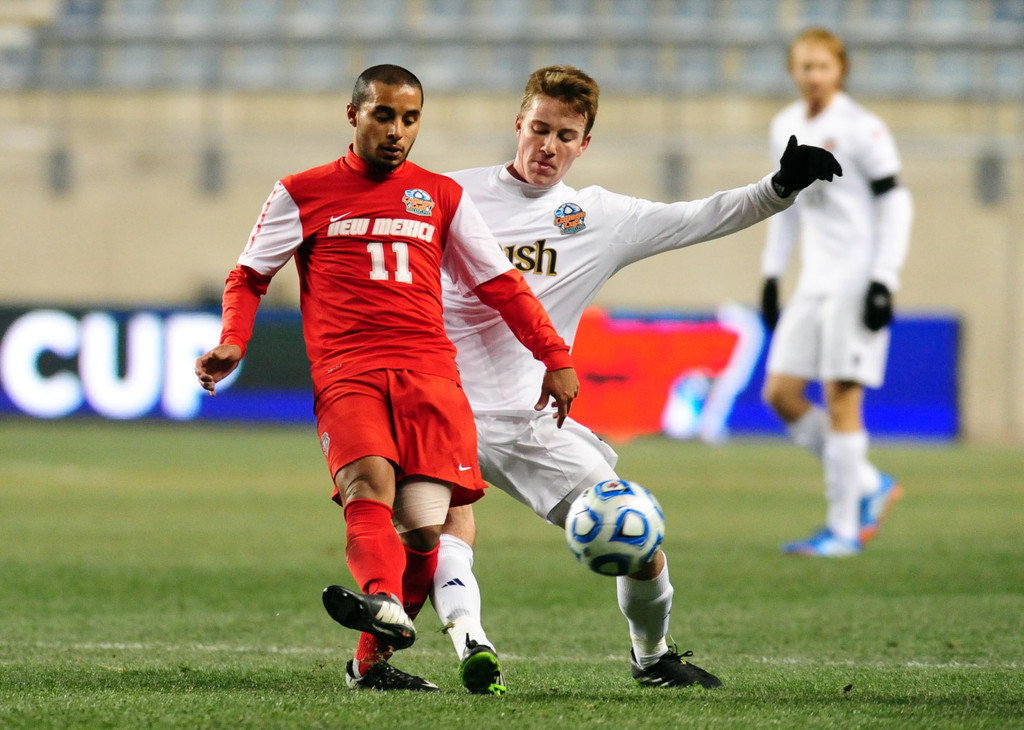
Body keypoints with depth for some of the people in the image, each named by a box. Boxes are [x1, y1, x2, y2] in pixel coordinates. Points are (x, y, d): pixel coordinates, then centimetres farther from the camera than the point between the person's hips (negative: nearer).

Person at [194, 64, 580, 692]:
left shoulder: (442, 197, 20)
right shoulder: (304, 193, 15)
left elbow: (501, 284, 22)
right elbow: (249, 277, 17)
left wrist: (555, 357, 15)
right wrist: (232, 344, -2)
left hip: (428, 370, 2)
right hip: (347, 374, -2)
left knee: (423, 528, -12)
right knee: (370, 485, -30)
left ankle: (373, 659, 2)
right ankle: (386, 605, -54)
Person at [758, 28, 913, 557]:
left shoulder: (861, 129, -9)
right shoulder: (785, 127, 12)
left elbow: (895, 204, -9)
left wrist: (884, 281, -16)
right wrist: (772, 274, 17)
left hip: (857, 278, -8)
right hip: (814, 279, 8)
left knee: (841, 397, -8)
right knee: (780, 392, 2)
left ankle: (843, 529, -3)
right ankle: (869, 487, 13)